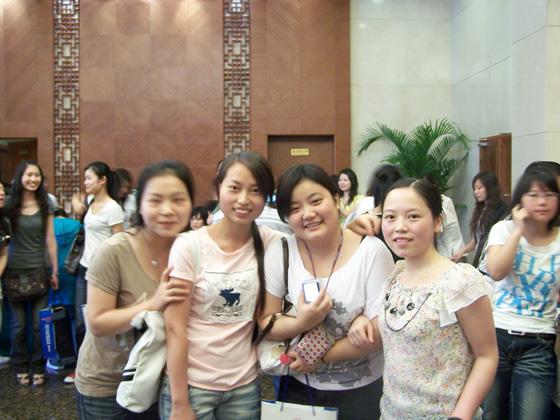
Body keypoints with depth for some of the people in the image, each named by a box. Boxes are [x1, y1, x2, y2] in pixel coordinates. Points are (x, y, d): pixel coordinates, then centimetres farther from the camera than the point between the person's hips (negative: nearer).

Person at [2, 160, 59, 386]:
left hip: (40, 269, 1)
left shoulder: (45, 205, 4)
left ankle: (38, 368, 21)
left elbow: (50, 240, 5)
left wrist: (54, 271, 5)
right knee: (18, 323, 8)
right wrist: (4, 269, -9)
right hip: (15, 270, -1)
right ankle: (20, 367, 26)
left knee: (39, 323, 4)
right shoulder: (9, 204, -3)